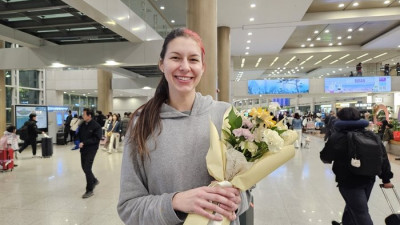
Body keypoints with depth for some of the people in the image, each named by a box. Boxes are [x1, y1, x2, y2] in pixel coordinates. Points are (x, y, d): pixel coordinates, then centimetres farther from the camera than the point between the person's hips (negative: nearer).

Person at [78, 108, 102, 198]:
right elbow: (79, 135, 18)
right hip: (83, 149, 7)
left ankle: (89, 190, 6)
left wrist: (84, 143, -23)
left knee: (87, 169, -7)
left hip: (91, 149, -7)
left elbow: (96, 139, -19)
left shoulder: (96, 126, -14)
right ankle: (94, 181, 40)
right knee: (84, 167, 15)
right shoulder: (83, 125, 6)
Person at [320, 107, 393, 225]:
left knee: (361, 213, 3)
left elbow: (325, 158, -3)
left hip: (349, 181, -6)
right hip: (368, 179, 6)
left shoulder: (336, 138, -15)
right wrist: (386, 178, 5)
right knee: (353, 205, 24)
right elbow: (383, 157, 0)